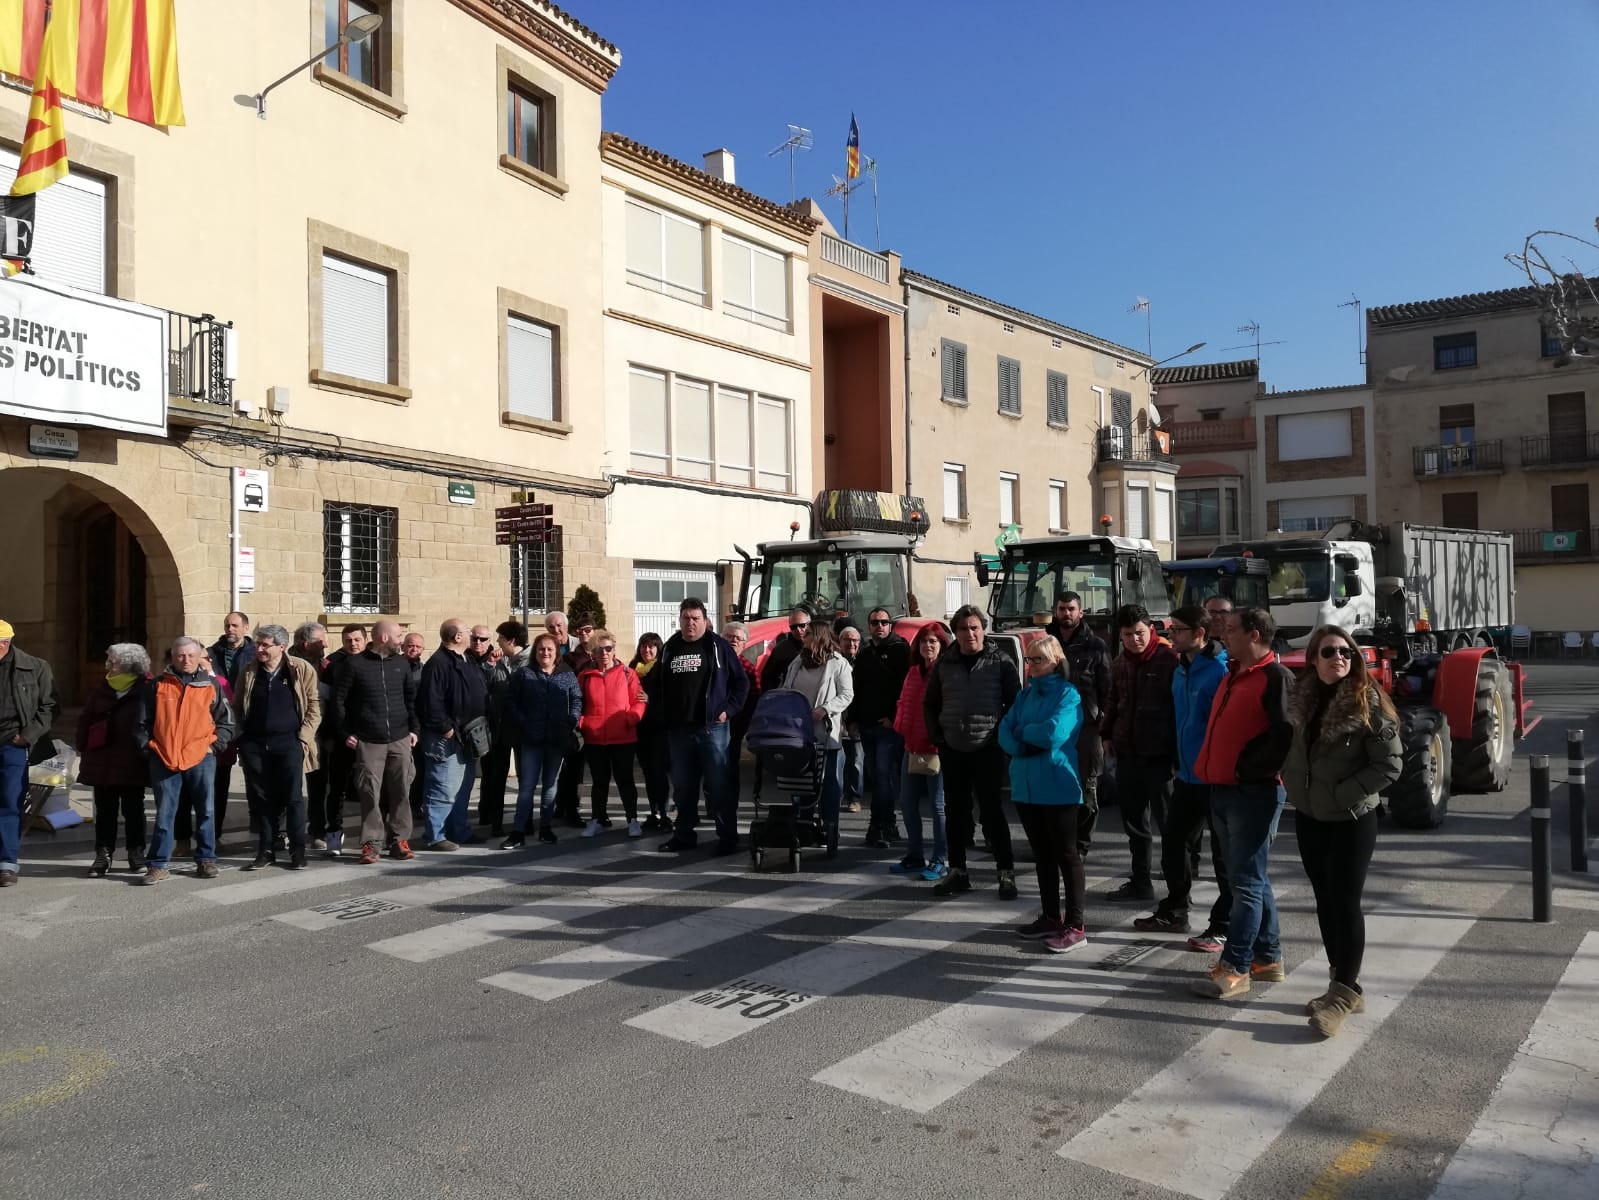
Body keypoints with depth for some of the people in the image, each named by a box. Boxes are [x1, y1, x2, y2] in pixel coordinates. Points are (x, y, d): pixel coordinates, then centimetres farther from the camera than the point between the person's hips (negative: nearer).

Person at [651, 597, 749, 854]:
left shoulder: (718, 646, -1)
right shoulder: (669, 648, 11)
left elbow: (741, 681, 0)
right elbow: (655, 684, 20)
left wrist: (728, 709, -8)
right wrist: (664, 711, 9)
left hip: (712, 727, -4)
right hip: (678, 729, 4)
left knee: (719, 785, -3)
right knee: (683, 786, 11)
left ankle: (728, 837, 3)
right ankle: (684, 834, 22)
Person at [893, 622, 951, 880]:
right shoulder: (913, 673, 13)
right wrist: (901, 729, 6)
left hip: (936, 749, -8)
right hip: (912, 748, 8)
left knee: (938, 806, 0)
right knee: (907, 804, 12)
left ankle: (940, 860, 9)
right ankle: (915, 856, 25)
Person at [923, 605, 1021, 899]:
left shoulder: (1001, 662, -3)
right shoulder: (945, 664, 7)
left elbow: (1015, 703, -2)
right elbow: (929, 704, 16)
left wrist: (1002, 737, -7)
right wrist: (937, 737, 7)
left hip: (988, 750, -4)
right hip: (952, 750, 4)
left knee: (991, 811, -3)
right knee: (956, 812, 9)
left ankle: (1006, 873, 6)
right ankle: (957, 872, 18)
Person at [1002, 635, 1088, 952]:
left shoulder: (1067, 694, -8)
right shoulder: (1025, 694, 12)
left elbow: (1054, 733, -22)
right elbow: (1005, 734, 6)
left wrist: (1023, 731, -5)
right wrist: (1029, 746, -13)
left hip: (1057, 787, -7)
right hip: (1025, 786, 7)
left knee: (1065, 855, 0)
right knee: (1042, 855, 15)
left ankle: (1075, 925, 5)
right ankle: (1050, 917, 25)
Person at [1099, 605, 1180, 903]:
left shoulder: (1169, 659, -11)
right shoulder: (1120, 664, 11)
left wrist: (1177, 748, -15)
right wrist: (1107, 734, 15)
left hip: (1159, 754, -7)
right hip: (1127, 753, 7)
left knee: (1167, 821, -1)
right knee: (1134, 822, 15)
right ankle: (1140, 883, 27)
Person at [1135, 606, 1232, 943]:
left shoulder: (1221, 670, -18)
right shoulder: (1181, 670, 10)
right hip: (1188, 774, 9)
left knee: (1223, 853, 3)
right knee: (1173, 843, 16)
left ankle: (1222, 927, 12)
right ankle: (1174, 912, 31)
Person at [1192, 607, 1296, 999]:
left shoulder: (1276, 677, -12)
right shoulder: (1233, 676, 17)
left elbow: (1285, 734, -22)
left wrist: (1247, 770, -17)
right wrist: (1209, 769, 13)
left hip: (1253, 792, -9)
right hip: (1223, 790, 9)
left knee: (1246, 881, -5)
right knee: (1252, 878, 15)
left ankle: (1235, 968, -2)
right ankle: (1268, 957, 24)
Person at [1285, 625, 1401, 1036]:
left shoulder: (1368, 703, -14)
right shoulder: (1303, 698, 2)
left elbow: (1389, 765, -16)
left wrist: (1343, 795, -16)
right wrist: (1294, 783, 5)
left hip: (1351, 821, -6)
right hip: (1308, 817, 6)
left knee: (1345, 903, -1)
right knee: (1325, 901, 13)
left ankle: (1346, 992, 10)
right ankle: (1341, 984, 25)